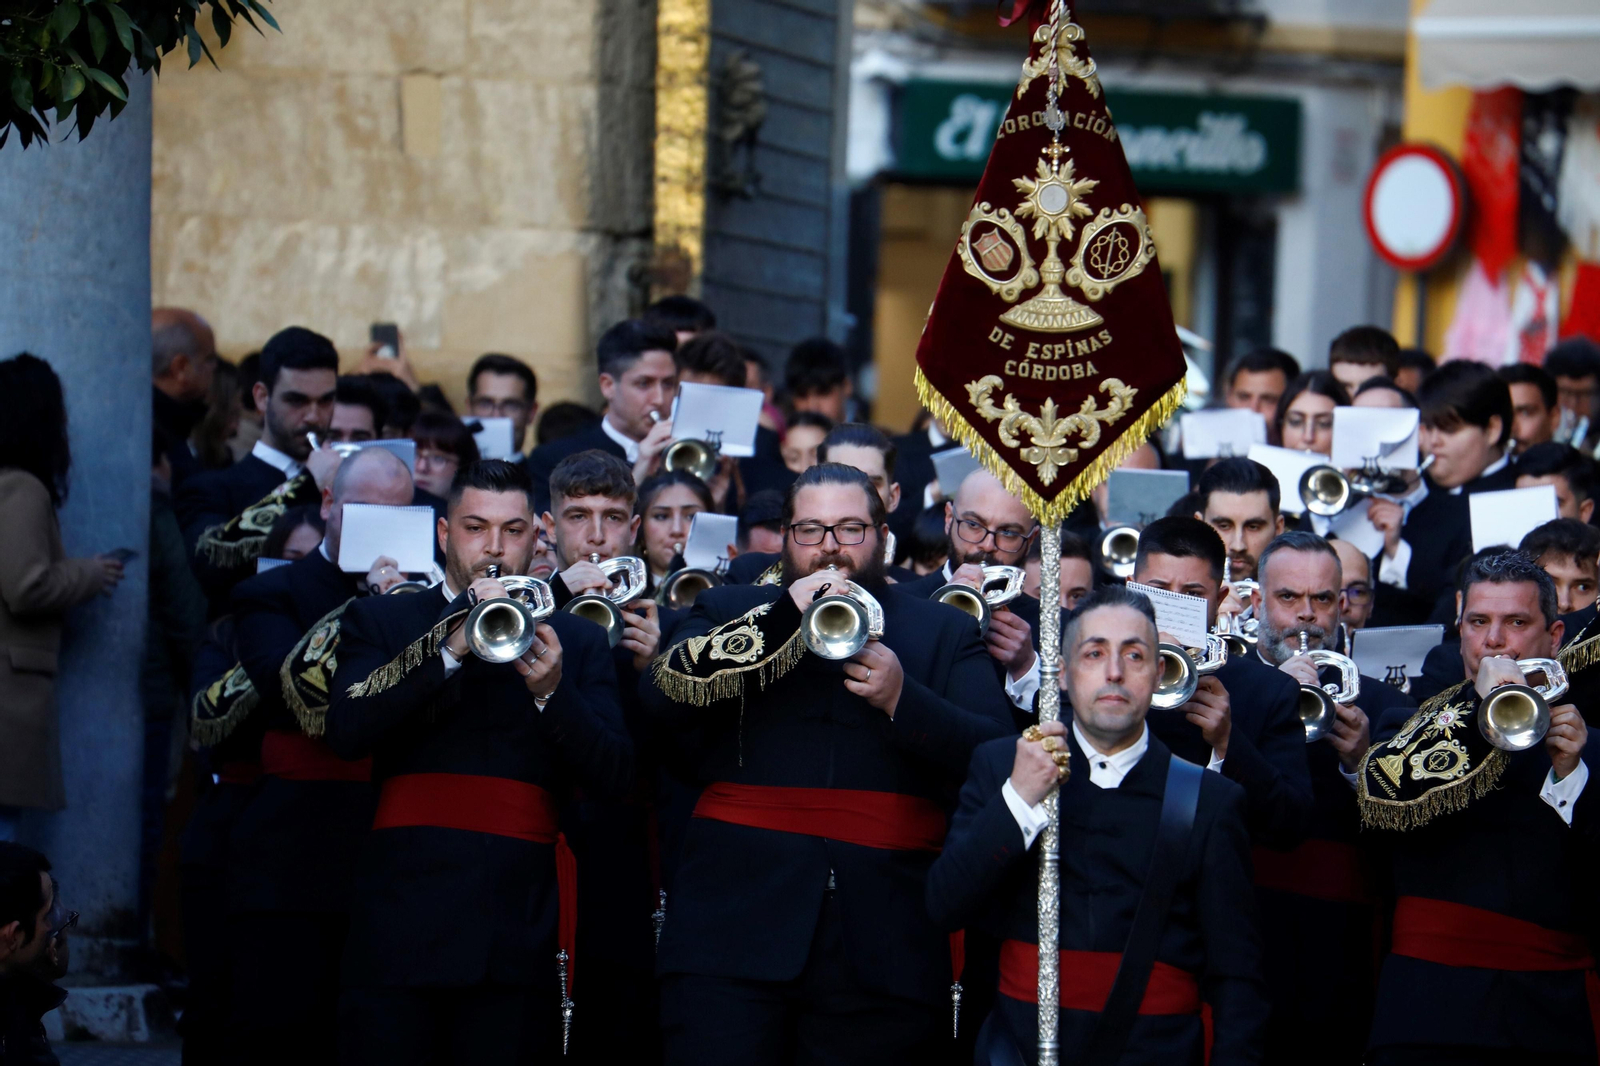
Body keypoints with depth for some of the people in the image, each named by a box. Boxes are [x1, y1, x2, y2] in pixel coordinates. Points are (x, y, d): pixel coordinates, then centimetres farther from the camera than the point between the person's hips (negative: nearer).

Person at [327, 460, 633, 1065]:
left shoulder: (577, 643, 15)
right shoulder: (380, 622, 12)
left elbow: (613, 778, 5)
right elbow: (346, 734, -5)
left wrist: (552, 691, -12)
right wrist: (451, 650, -13)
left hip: (519, 940, 1)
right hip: (403, 923, -1)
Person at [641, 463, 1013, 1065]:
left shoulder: (944, 633, 15)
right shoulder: (728, 612, 16)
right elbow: (663, 698, -3)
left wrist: (902, 699, -12)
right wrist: (783, 618, -9)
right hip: (736, 930, 0)